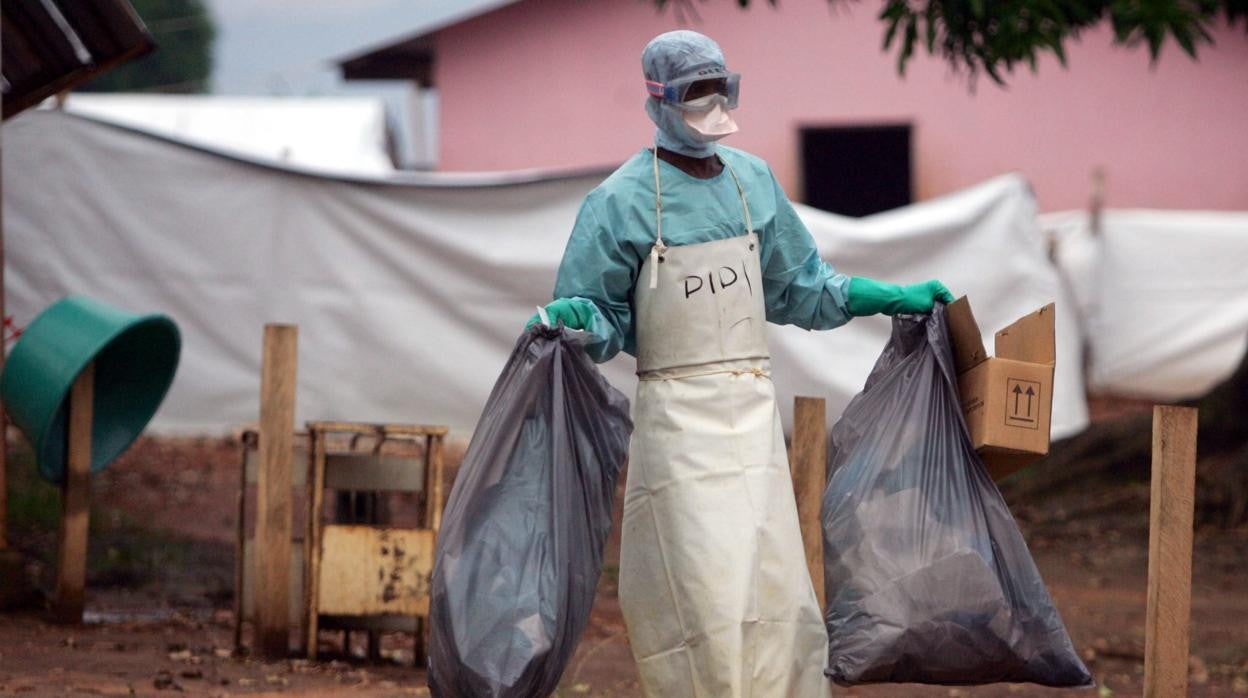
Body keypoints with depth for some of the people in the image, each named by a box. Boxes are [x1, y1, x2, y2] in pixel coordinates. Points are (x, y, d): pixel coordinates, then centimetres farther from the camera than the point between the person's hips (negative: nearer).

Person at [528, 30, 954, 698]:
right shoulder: (623, 200, -7)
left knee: (772, 586, 4)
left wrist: (895, 298, 19)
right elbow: (602, 318, -3)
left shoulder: (752, 181, 9)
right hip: (677, 414, -5)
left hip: (755, 414, 5)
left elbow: (797, 287, 22)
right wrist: (568, 318, -26)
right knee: (704, 593, -8)